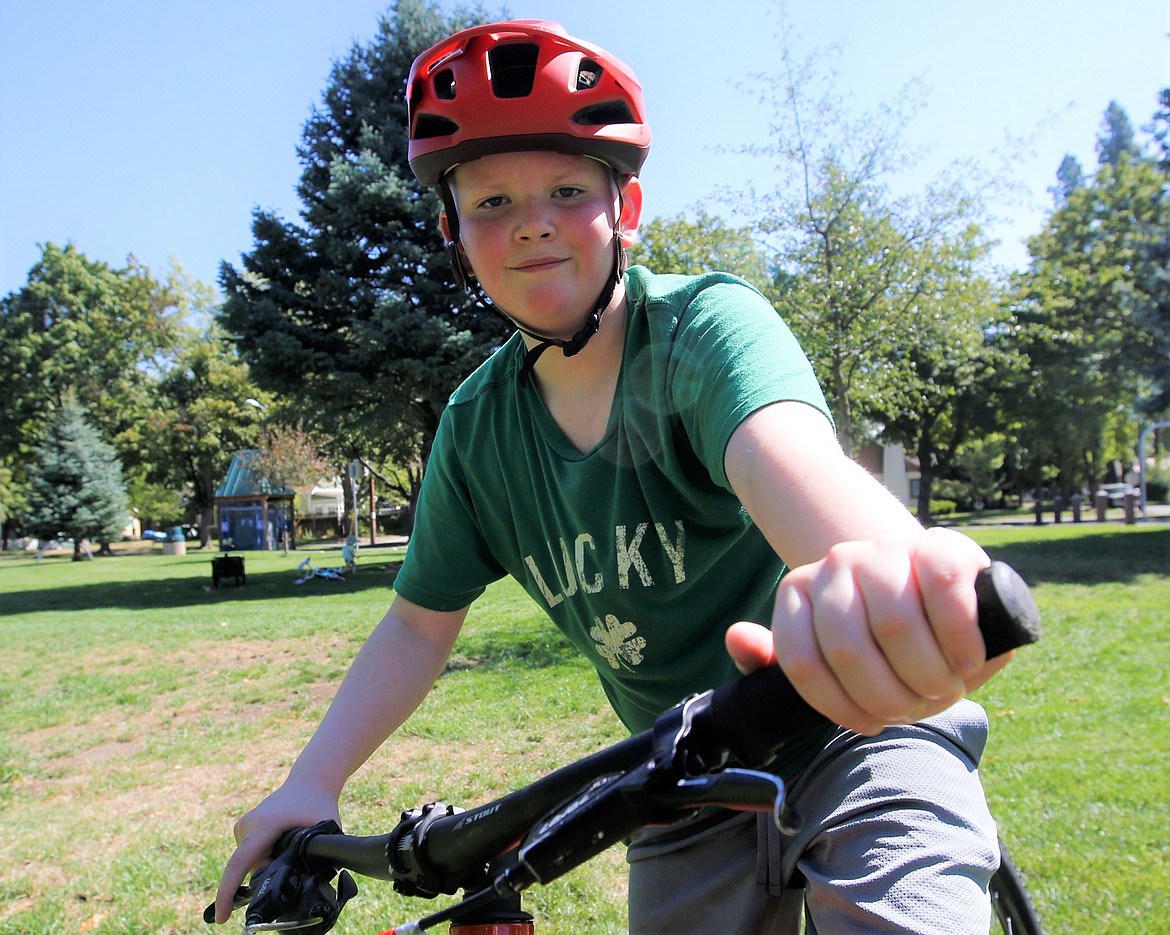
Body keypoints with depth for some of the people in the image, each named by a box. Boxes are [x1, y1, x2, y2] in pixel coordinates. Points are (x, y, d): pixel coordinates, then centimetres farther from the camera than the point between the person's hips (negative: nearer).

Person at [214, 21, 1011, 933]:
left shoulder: (706, 323, -20)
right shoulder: (477, 424, -4)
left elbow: (786, 456, -43)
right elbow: (419, 625, 5)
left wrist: (883, 575, -65)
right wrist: (311, 784, -8)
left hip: (857, 726, -4)